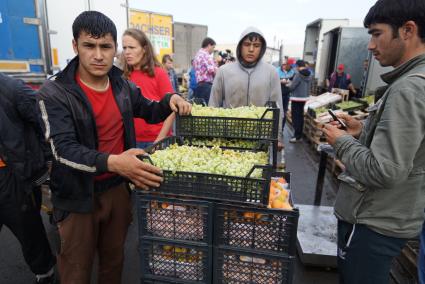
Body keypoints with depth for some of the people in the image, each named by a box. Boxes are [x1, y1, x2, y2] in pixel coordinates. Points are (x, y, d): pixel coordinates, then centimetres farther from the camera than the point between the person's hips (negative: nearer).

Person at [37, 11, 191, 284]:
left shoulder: (123, 86, -1)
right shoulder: (54, 93, -15)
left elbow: (150, 112, 14)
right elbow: (64, 148, -24)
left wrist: (170, 100, -9)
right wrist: (112, 162, -41)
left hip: (118, 188, 4)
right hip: (78, 195, -3)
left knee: (114, 257, 23)